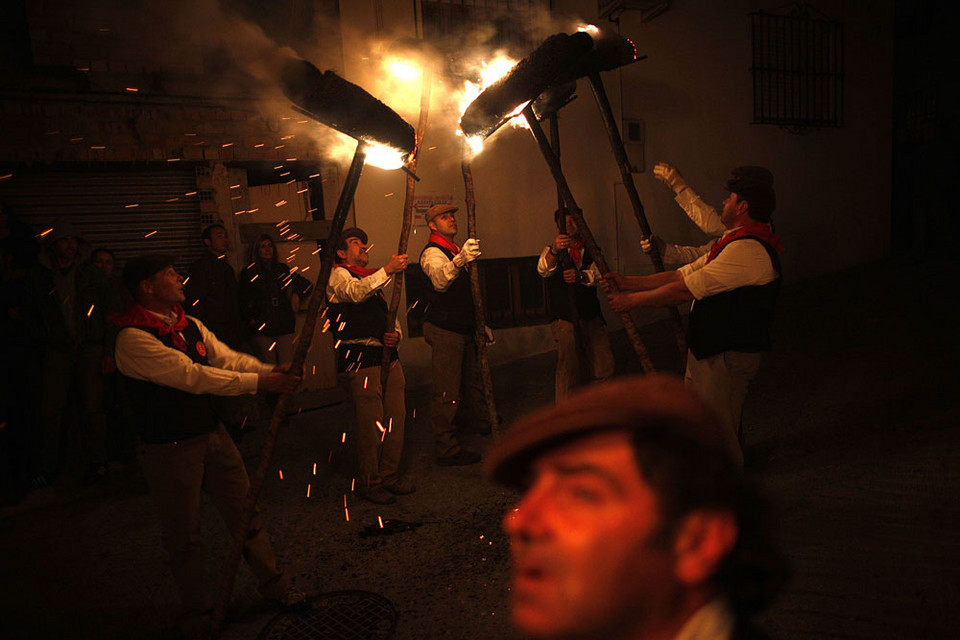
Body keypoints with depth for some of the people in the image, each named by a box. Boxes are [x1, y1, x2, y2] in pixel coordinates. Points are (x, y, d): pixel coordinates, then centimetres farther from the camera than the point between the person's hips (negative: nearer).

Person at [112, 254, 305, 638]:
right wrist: (260, 382, -28)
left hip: (212, 432, 7)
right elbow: (192, 375, -27)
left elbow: (226, 358, -1)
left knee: (244, 512, 15)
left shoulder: (188, 324, 6)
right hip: (169, 448, -7)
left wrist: (273, 371, -19)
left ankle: (273, 583, 33)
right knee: (184, 534, 10)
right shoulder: (133, 339, -21)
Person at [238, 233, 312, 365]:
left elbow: (307, 285, 20)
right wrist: (250, 318, -3)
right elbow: (243, 301, 10)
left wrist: (296, 294, 1)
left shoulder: (282, 269, 16)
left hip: (284, 324, 2)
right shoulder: (249, 272, 11)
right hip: (262, 326, -1)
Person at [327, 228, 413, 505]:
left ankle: (390, 476, 23)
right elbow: (356, 292, -25)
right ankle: (369, 483, 9)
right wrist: (387, 270, -34)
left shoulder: (374, 279, 24)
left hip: (388, 357, 8)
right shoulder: (338, 275, -2)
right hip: (360, 360, -8)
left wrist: (395, 334, 4)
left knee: (395, 419, 9)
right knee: (371, 425, -5)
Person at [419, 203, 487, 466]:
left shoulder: (456, 250, 18)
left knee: (473, 378, 21)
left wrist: (480, 324, 27)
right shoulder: (432, 252, -13)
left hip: (463, 327, 9)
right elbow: (440, 279, -36)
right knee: (446, 392, -8)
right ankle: (447, 450, -4)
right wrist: (461, 259, -54)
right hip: (444, 329, -9)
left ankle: (484, 422, 40)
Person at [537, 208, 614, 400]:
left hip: (591, 315, 3)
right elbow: (543, 270, -16)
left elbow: (597, 274, -5)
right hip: (563, 317, -3)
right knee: (568, 366, -13)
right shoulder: (551, 250, 7)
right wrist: (554, 250, -37)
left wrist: (580, 276, -28)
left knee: (603, 368, 0)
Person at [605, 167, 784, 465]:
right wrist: (628, 282, 6)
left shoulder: (747, 250, -21)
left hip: (727, 356, -11)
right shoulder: (732, 242, 15)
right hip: (707, 349, 11)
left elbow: (684, 290, -22)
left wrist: (632, 300, -12)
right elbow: (682, 274, 12)